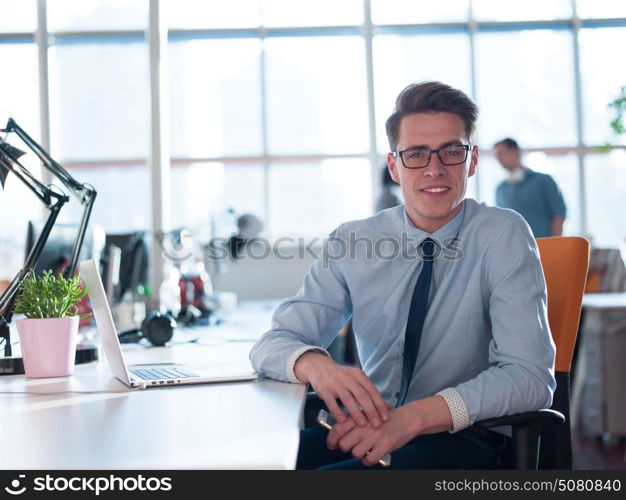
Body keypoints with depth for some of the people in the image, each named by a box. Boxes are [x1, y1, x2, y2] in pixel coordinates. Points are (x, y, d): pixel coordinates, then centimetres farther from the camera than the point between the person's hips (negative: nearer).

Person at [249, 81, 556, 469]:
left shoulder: (504, 236, -6)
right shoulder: (352, 242, 4)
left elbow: (529, 376, -15)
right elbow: (271, 344, 1)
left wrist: (413, 417, -30)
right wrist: (316, 365, -24)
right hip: (369, 433, 4)